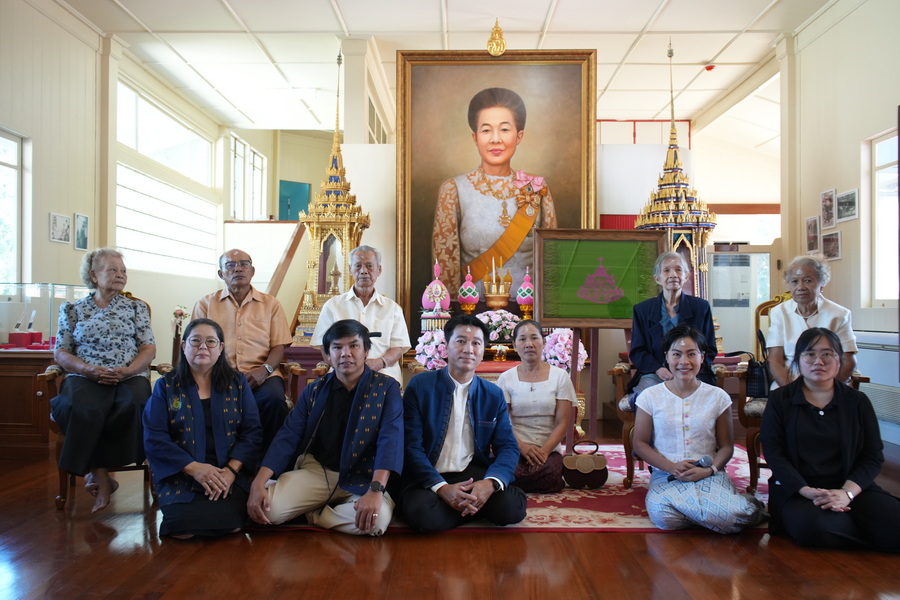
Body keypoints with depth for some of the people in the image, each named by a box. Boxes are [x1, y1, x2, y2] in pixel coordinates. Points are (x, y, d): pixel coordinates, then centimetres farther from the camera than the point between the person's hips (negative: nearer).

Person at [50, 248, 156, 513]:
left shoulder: (136, 307, 17)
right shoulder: (72, 309, 17)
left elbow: (149, 349, 9)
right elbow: (60, 352, 10)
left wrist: (127, 370, -11)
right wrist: (88, 369, -10)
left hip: (129, 377, 1)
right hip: (85, 378, 0)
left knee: (134, 404, -35)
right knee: (84, 408, -36)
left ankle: (95, 471, -18)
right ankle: (103, 478, -24)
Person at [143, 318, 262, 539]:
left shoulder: (237, 383, 10)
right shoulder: (166, 386, 8)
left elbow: (252, 432, 2)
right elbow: (154, 438, -3)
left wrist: (231, 470, -14)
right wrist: (194, 468, -15)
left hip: (229, 476, 0)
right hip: (180, 476, 0)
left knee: (231, 524, -26)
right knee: (184, 529, -25)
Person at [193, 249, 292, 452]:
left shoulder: (270, 304, 16)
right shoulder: (205, 304, 16)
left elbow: (279, 345, 9)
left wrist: (265, 369, -11)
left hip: (259, 375, 0)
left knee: (274, 399, -33)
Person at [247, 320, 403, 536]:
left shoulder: (386, 388, -6)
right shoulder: (314, 390, 5)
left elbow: (390, 440, -19)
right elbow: (287, 438, -2)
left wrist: (375, 490, -34)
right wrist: (258, 483, -17)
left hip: (363, 478, -2)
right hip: (316, 470, 2)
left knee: (377, 519, -32)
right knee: (269, 508, -22)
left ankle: (314, 515, -3)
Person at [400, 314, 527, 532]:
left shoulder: (494, 395, 8)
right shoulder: (420, 386, -3)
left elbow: (508, 447, 1)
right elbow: (411, 446, -8)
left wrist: (490, 483, -21)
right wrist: (441, 487, -23)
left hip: (474, 473, 2)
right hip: (429, 477, -1)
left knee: (512, 507, -26)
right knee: (422, 513, -33)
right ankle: (476, 508, -4)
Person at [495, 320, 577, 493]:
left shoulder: (560, 376, 5)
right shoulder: (506, 378, 6)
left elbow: (563, 422, 0)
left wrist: (544, 450, -14)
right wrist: (523, 447, -17)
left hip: (549, 450, 0)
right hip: (516, 449, 0)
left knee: (549, 476, -32)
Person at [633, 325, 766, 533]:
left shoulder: (718, 397, 6)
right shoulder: (650, 397, 4)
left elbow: (726, 446, 8)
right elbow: (640, 444, 4)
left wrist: (709, 470, -13)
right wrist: (672, 467, -12)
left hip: (709, 475, 0)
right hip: (666, 476, 0)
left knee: (724, 515, -34)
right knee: (664, 517, -34)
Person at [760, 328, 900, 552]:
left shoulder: (857, 402, 11)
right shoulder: (779, 399, 6)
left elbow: (873, 456, 3)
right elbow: (773, 452, -2)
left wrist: (847, 492, -15)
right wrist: (806, 491, -18)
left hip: (851, 486, 2)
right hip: (796, 488, -1)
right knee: (812, 527, -34)